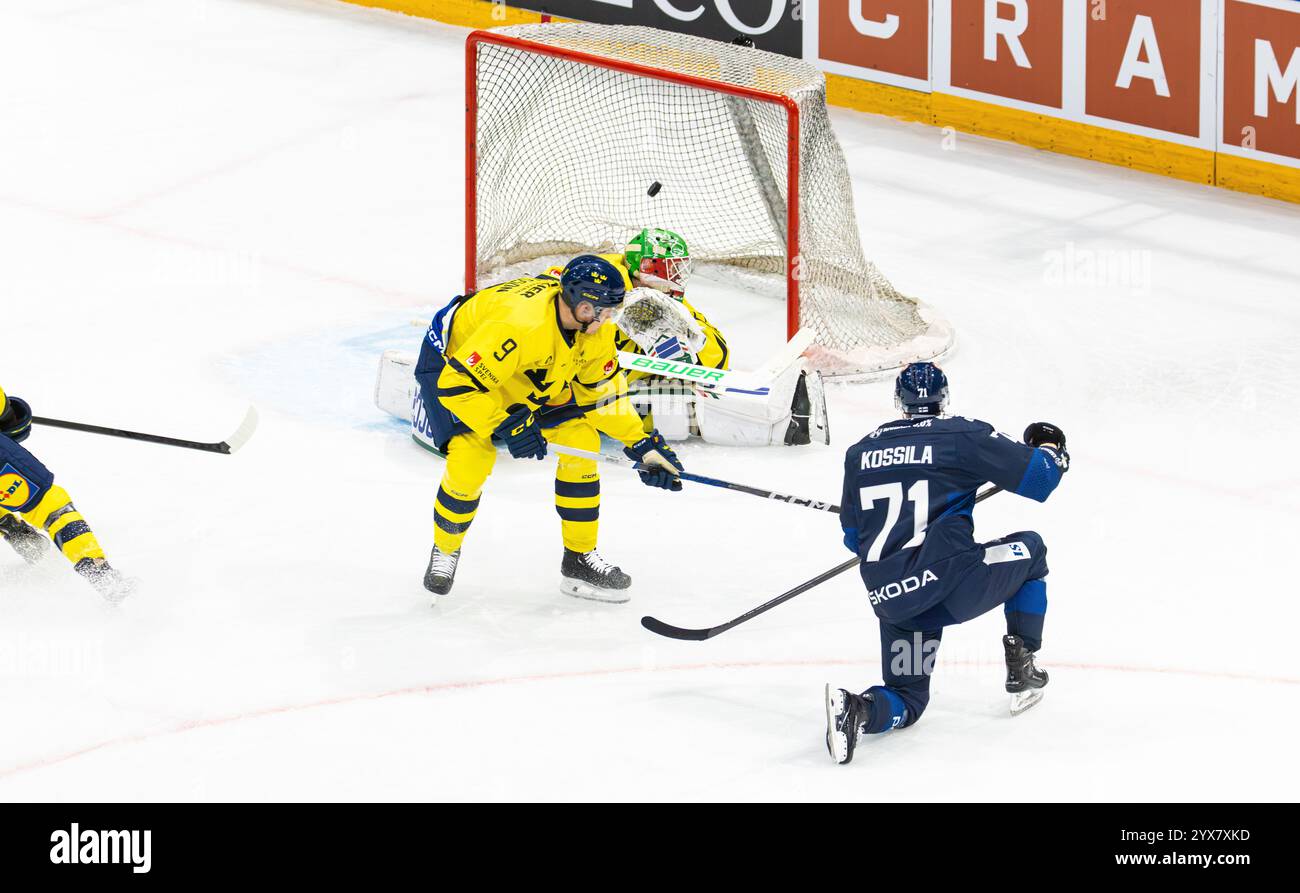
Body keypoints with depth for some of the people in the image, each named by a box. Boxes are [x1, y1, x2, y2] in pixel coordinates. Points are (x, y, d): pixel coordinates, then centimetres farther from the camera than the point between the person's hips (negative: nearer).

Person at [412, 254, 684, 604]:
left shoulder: (597, 327, -17)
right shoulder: (520, 324, -42)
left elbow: (601, 391, -1)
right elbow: (456, 382, -40)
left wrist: (643, 444, -6)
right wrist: (504, 426, -41)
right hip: (449, 361, -7)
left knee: (580, 437, -3)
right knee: (472, 457, -25)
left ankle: (579, 559, 10)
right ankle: (445, 550, 4)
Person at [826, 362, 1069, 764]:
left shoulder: (860, 452, 14)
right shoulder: (964, 436, 2)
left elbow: (853, 537, 23)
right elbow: (1037, 478, 3)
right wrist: (1051, 451, 27)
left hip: (890, 598, 4)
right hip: (951, 578, -4)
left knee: (907, 699, 19)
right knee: (1029, 550, 26)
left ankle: (858, 709, -16)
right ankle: (1020, 666, 20)